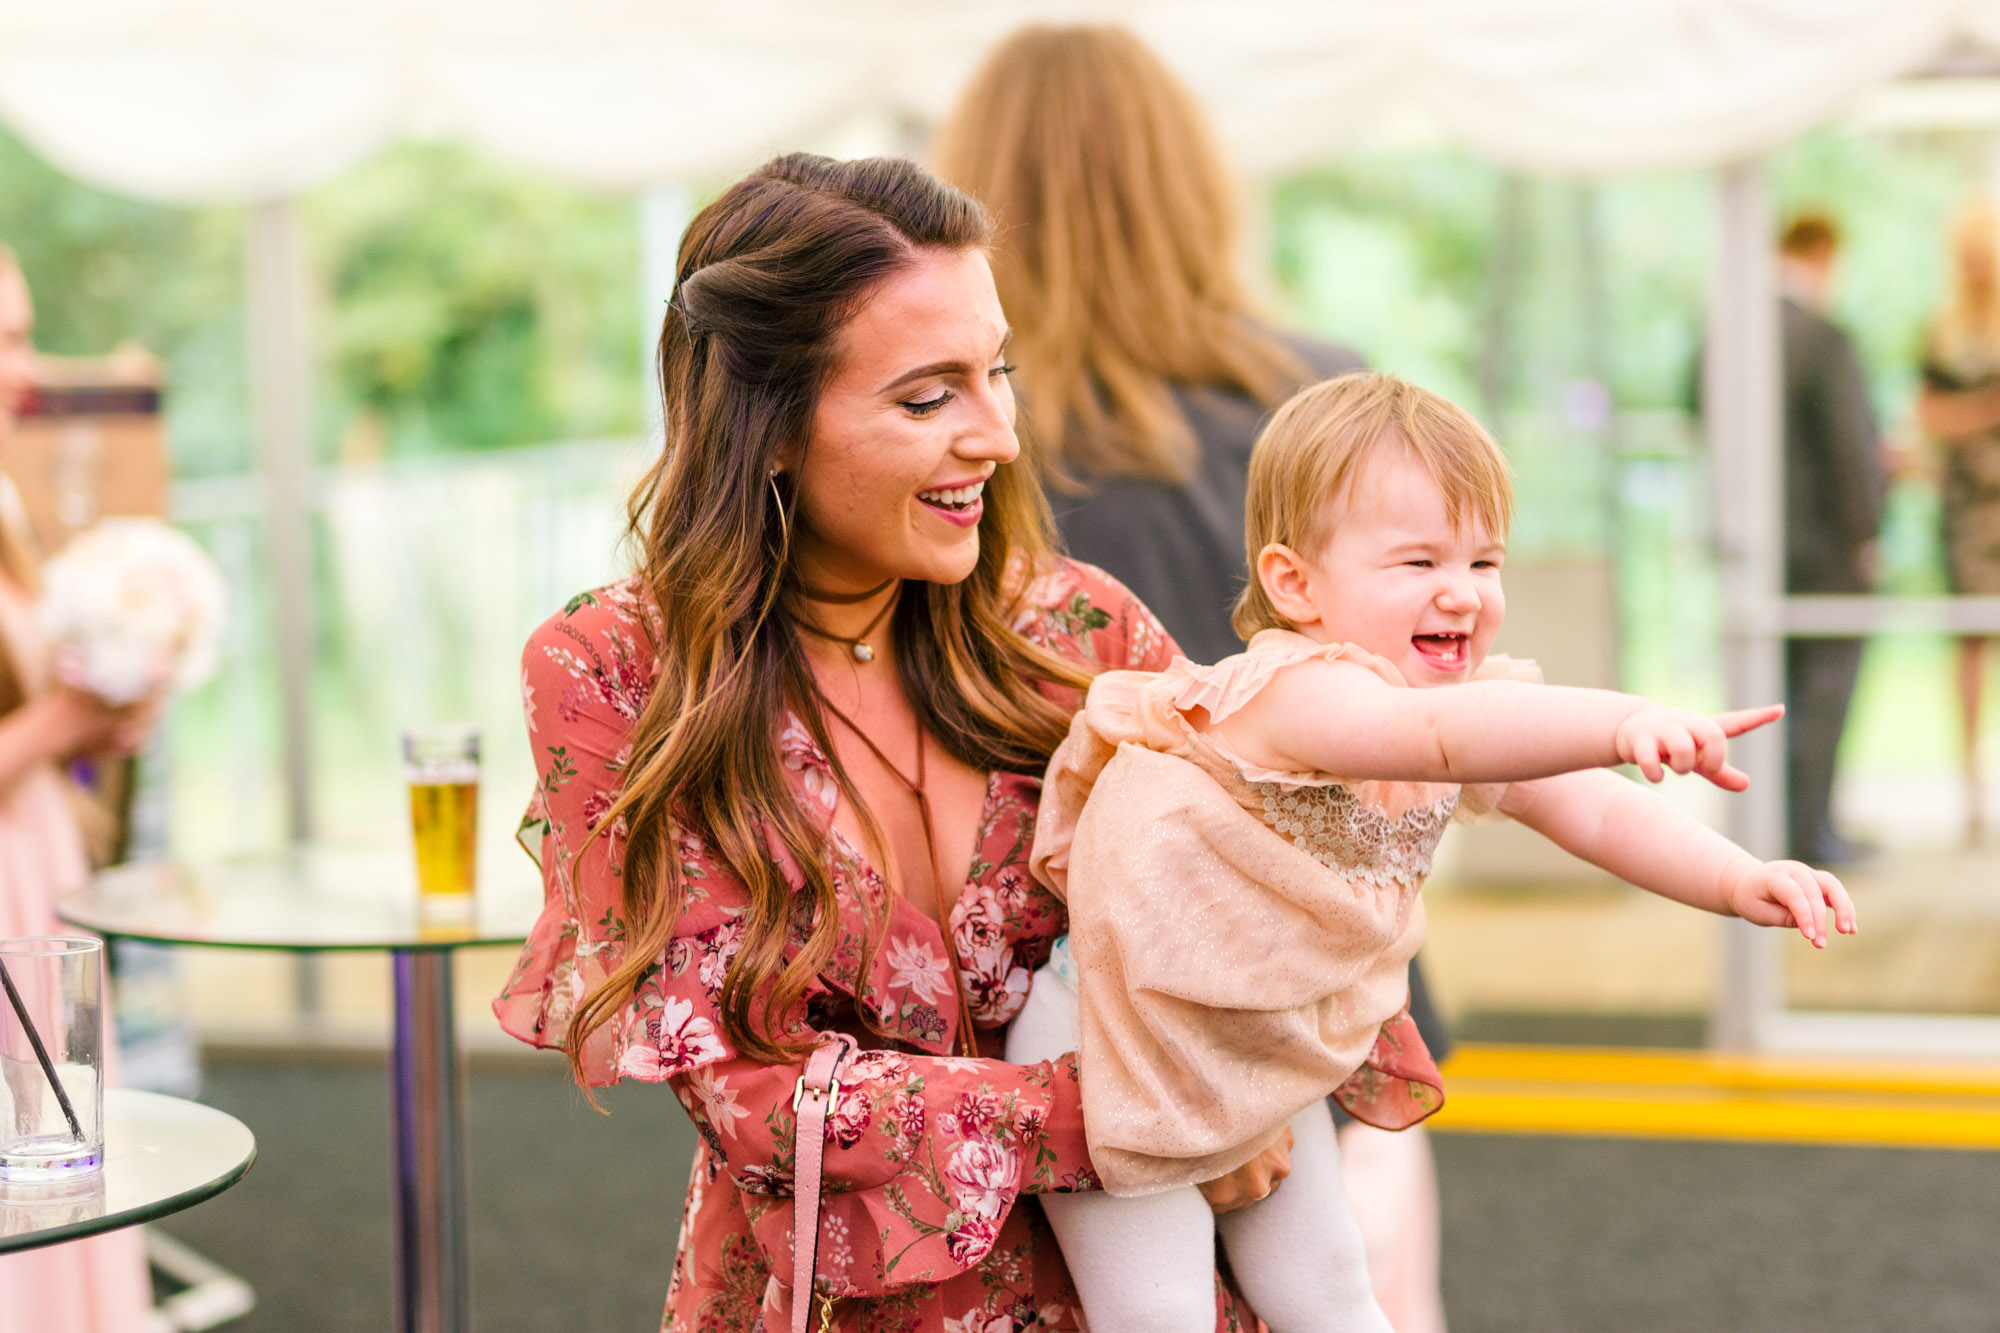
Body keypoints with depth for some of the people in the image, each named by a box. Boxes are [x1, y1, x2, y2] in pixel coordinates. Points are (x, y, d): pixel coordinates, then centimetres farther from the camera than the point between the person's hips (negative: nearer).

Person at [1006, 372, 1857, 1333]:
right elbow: (1429, 733, -55)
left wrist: (1740, 882, -25)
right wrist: (1617, 722, -69)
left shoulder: (1474, 712, -7)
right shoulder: (1295, 691, -35)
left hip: (1276, 1046, 8)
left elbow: (1592, 812, -8)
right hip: (1122, 1034, -7)